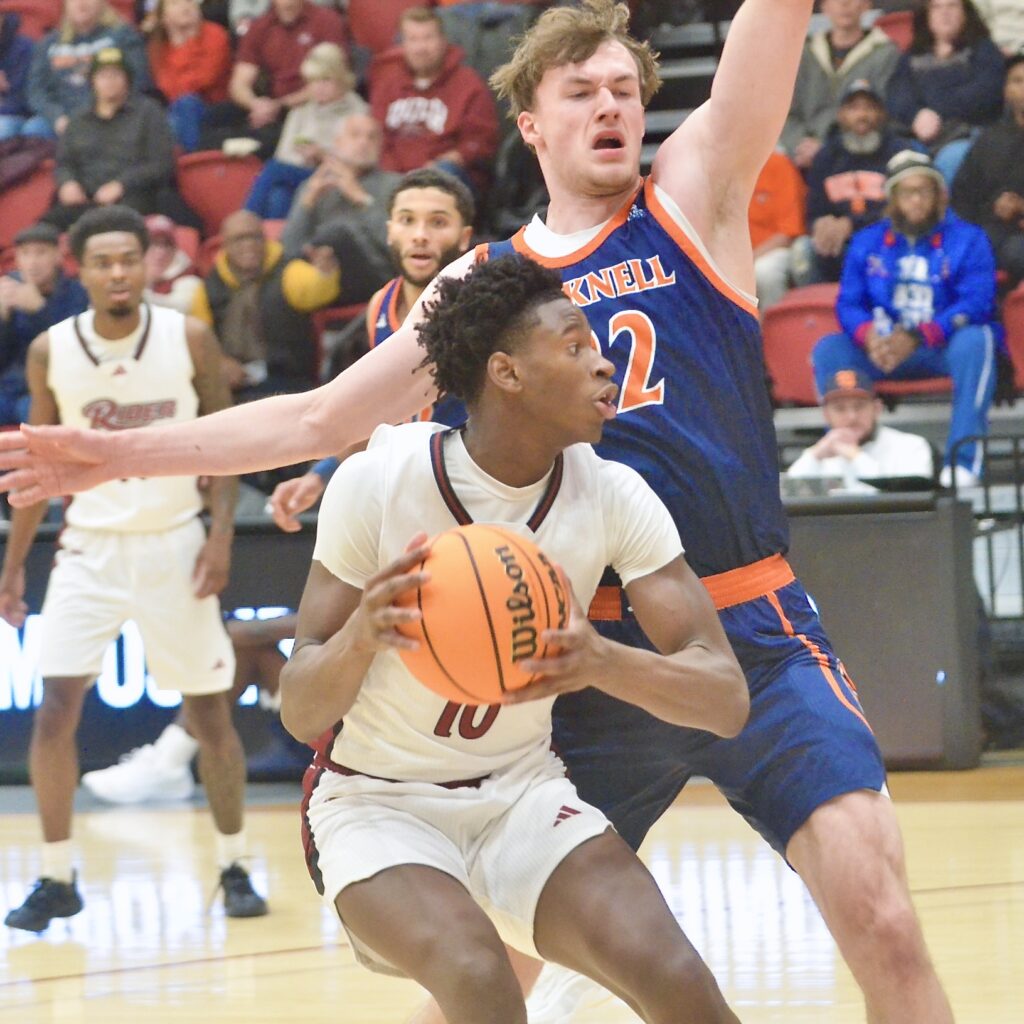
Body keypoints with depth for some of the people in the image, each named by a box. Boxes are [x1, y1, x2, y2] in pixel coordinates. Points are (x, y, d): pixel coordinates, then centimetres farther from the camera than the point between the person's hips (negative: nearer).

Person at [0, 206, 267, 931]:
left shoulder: (189, 341, -7)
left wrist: (222, 533, -11)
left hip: (173, 543, -1)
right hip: (91, 546, 1)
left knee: (210, 713, 5)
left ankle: (234, 867, 21)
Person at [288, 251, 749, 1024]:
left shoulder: (614, 496, -10)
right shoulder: (379, 482, -18)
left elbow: (726, 700, -16)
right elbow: (301, 714, -15)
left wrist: (601, 662, -37)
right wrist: (363, 634, -38)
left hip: (523, 792, 3)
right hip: (378, 801, -3)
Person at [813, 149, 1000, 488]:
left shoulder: (967, 239, -1)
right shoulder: (867, 243, 11)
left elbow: (976, 304, -14)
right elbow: (848, 303, 3)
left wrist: (917, 339, -28)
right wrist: (869, 336, -23)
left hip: (946, 347, -3)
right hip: (884, 348, 3)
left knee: (975, 339, -36)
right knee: (828, 349, -20)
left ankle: (964, 459, -39)